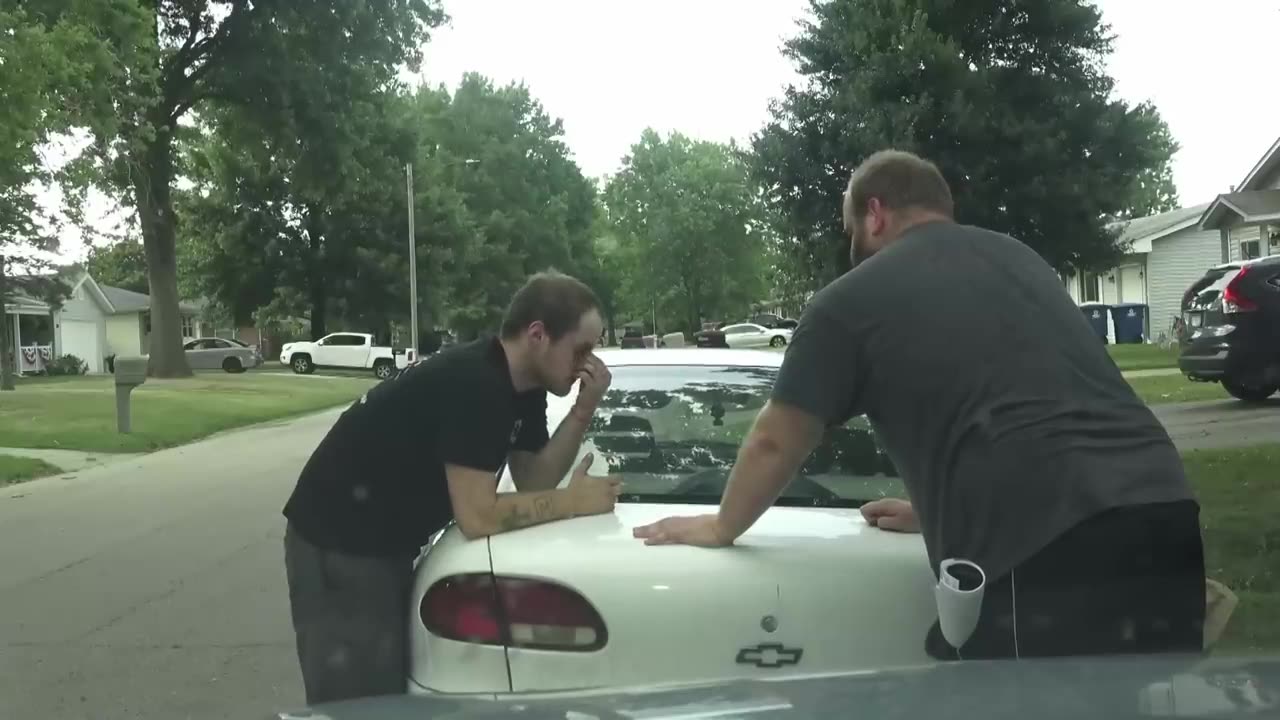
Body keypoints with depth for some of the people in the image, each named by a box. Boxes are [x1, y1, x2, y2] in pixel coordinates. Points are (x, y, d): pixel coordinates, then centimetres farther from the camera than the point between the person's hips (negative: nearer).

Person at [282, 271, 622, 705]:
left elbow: (532, 480, 0)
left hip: (391, 544, 9)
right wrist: (572, 501, -20)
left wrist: (583, 412, -10)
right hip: (337, 547, -9)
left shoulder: (524, 387, 1)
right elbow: (478, 517, -30)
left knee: (400, 694, 16)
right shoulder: (472, 381, -28)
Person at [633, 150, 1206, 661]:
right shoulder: (1021, 259, 25)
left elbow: (774, 444, 14)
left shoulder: (852, 298, 6)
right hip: (1166, 513, 7)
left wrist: (720, 528, 32)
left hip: (1040, 552, -7)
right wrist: (937, 509, 47)